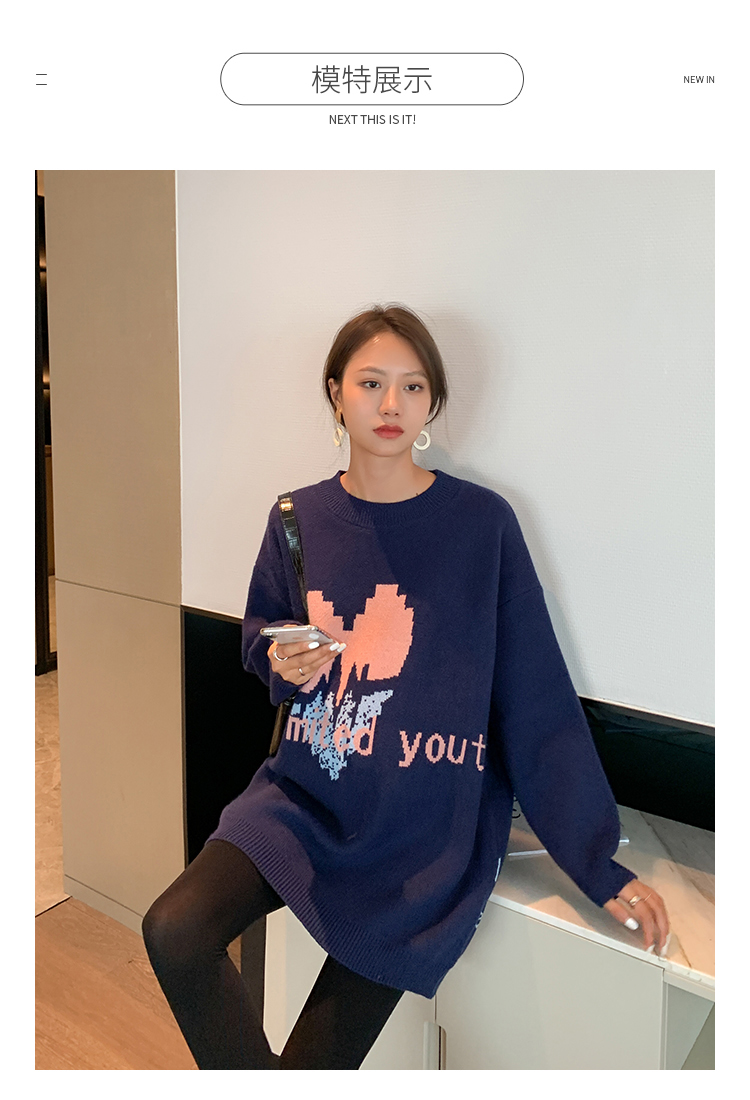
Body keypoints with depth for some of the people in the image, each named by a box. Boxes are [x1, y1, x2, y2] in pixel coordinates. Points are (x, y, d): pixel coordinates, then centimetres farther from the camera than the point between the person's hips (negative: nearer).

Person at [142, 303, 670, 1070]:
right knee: (174, 932, -14)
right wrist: (281, 661, -9)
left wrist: (598, 863, -7)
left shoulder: (483, 524, -10)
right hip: (304, 796, 4)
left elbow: (539, 707, -8)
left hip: (430, 829, -3)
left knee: (322, 1055, -2)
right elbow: (258, 630, 16)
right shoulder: (300, 517, 0)